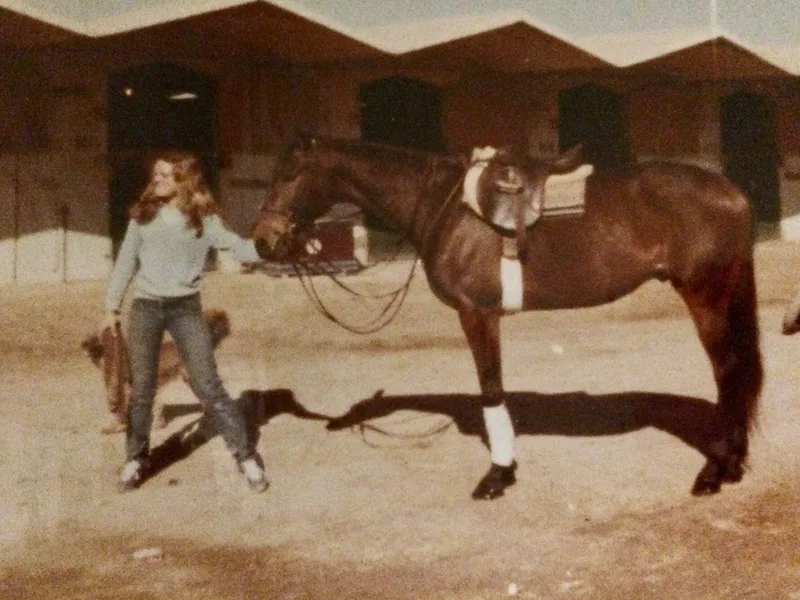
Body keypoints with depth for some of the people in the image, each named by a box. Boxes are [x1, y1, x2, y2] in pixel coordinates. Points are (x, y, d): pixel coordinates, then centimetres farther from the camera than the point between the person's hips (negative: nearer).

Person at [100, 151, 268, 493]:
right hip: (145, 307, 2)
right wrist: (112, 307, 8)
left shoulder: (204, 219, -1)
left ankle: (246, 457, 3)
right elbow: (126, 261, 10)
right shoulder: (143, 214, 5)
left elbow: (236, 247, -12)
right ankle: (136, 460, 24)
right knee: (142, 387, 8)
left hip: (185, 308, -2)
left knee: (208, 387, -4)